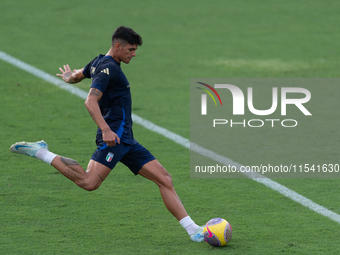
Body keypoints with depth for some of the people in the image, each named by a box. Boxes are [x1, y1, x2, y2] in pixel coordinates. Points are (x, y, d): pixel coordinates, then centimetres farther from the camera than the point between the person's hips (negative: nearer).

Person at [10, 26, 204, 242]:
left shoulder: (100, 62, 20)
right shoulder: (109, 68, -10)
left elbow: (76, 75, 40)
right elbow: (90, 101, -23)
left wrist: (69, 77, 64)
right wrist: (106, 129, -34)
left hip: (126, 142, 10)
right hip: (114, 137, -10)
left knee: (165, 180, 3)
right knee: (89, 183, -25)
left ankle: (194, 231, 0)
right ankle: (40, 152, -7)